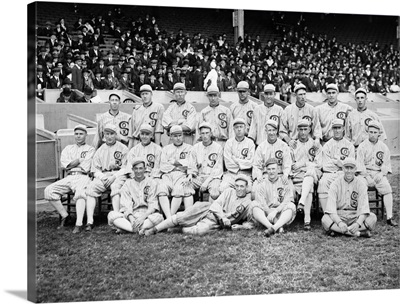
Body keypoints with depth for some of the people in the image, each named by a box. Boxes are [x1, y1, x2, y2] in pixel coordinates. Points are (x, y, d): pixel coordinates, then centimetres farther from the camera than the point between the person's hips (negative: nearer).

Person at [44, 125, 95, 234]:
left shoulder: (90, 149, 13)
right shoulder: (68, 148, 27)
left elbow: (85, 167, -3)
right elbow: (64, 164, 8)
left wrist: (71, 164, 4)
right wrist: (80, 160, 1)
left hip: (82, 177, -5)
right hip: (68, 177, 5)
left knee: (80, 192, -37)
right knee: (49, 190, -17)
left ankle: (79, 224, -40)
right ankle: (64, 215, -5)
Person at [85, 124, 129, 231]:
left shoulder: (123, 148, 9)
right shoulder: (100, 150, 21)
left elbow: (126, 168, 1)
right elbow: (95, 170, 15)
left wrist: (114, 176, -14)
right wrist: (102, 177, -6)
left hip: (118, 175, -3)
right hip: (102, 176, 3)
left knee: (115, 188, -36)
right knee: (90, 188, -24)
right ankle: (89, 221, -28)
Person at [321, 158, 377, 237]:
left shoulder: (361, 183, -2)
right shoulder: (335, 183, -4)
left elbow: (364, 207, -12)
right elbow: (331, 208, -15)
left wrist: (358, 223, -32)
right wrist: (339, 223, -34)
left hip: (356, 216, 1)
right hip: (339, 216, -1)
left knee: (372, 217, -26)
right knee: (325, 219, -32)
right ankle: (359, 233, -32)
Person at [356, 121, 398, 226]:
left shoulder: (383, 147, 11)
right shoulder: (362, 146, 4)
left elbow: (386, 164, 8)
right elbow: (360, 164, -2)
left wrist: (381, 174, -10)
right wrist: (367, 177, -13)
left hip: (379, 173, 2)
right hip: (365, 173, -1)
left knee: (387, 189, -23)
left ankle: (389, 217, -21)